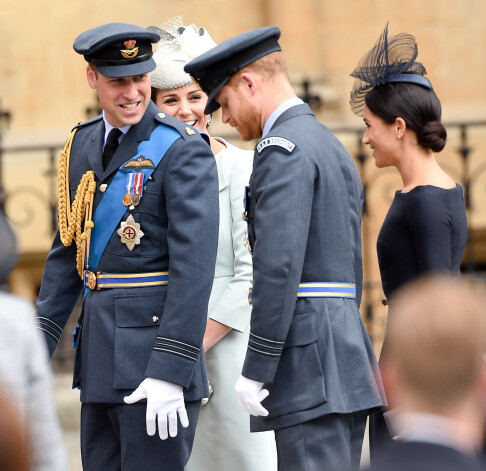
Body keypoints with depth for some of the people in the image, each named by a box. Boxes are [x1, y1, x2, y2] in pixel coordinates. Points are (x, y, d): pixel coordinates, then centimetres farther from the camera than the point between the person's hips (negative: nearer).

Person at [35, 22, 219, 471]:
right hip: (99, 348, 7)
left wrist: (170, 371, -22)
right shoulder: (83, 145, 11)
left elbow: (195, 266, -17)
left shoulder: (183, 150, -11)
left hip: (156, 345, -7)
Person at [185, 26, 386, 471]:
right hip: (348, 363, 10)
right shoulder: (332, 146, 21)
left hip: (307, 357, -10)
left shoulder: (282, 147, -11)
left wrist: (256, 369, -17)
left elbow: (278, 266, -19)